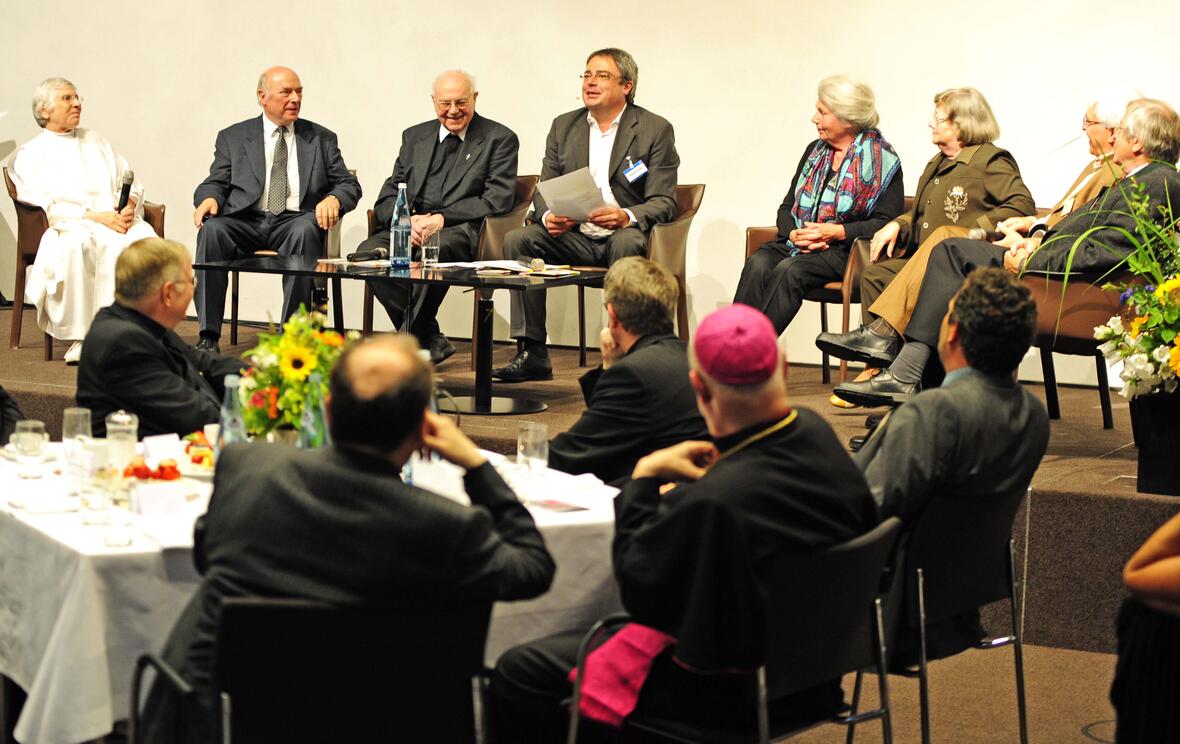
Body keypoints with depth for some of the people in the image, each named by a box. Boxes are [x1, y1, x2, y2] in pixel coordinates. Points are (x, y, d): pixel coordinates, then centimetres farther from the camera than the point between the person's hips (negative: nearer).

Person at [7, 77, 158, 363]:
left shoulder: (96, 142, 29)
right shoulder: (29, 154, 14)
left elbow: (131, 184, 20)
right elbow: (42, 204, -3)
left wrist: (129, 208, -5)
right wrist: (94, 216, -15)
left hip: (116, 220, 3)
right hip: (69, 226, -3)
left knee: (143, 238, -33)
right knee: (77, 243, -40)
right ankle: (80, 336, -35)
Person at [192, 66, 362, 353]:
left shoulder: (321, 139, 18)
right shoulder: (233, 137, 17)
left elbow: (349, 184, 13)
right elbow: (216, 182, 11)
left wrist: (334, 199, -12)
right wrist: (210, 198, -15)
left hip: (295, 222, 0)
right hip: (246, 220, 1)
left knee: (305, 231, -36)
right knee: (211, 229, -31)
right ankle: (208, 336, -30)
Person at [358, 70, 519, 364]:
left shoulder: (500, 139, 5)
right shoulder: (414, 136, 19)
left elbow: (498, 201, -6)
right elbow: (388, 198, 14)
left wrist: (441, 219, -15)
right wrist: (408, 220, -10)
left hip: (461, 231, -5)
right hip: (409, 227, 5)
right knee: (369, 251, -27)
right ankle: (431, 339, -19)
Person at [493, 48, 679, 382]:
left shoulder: (656, 130, -1)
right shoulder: (563, 126, 12)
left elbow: (663, 202, -7)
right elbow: (545, 190, 11)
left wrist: (626, 216, -29)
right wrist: (549, 216, -15)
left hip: (626, 233, -4)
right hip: (575, 238, 4)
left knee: (627, 243, -38)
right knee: (517, 239, -20)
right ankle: (532, 353, -20)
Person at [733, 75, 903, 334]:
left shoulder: (882, 161, -1)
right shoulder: (815, 151, 19)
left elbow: (887, 222, -9)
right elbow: (787, 207, 18)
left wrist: (837, 232, -16)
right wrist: (793, 234, -5)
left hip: (844, 249, -5)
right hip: (798, 243, 5)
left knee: (790, 271, -34)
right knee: (758, 264, -27)